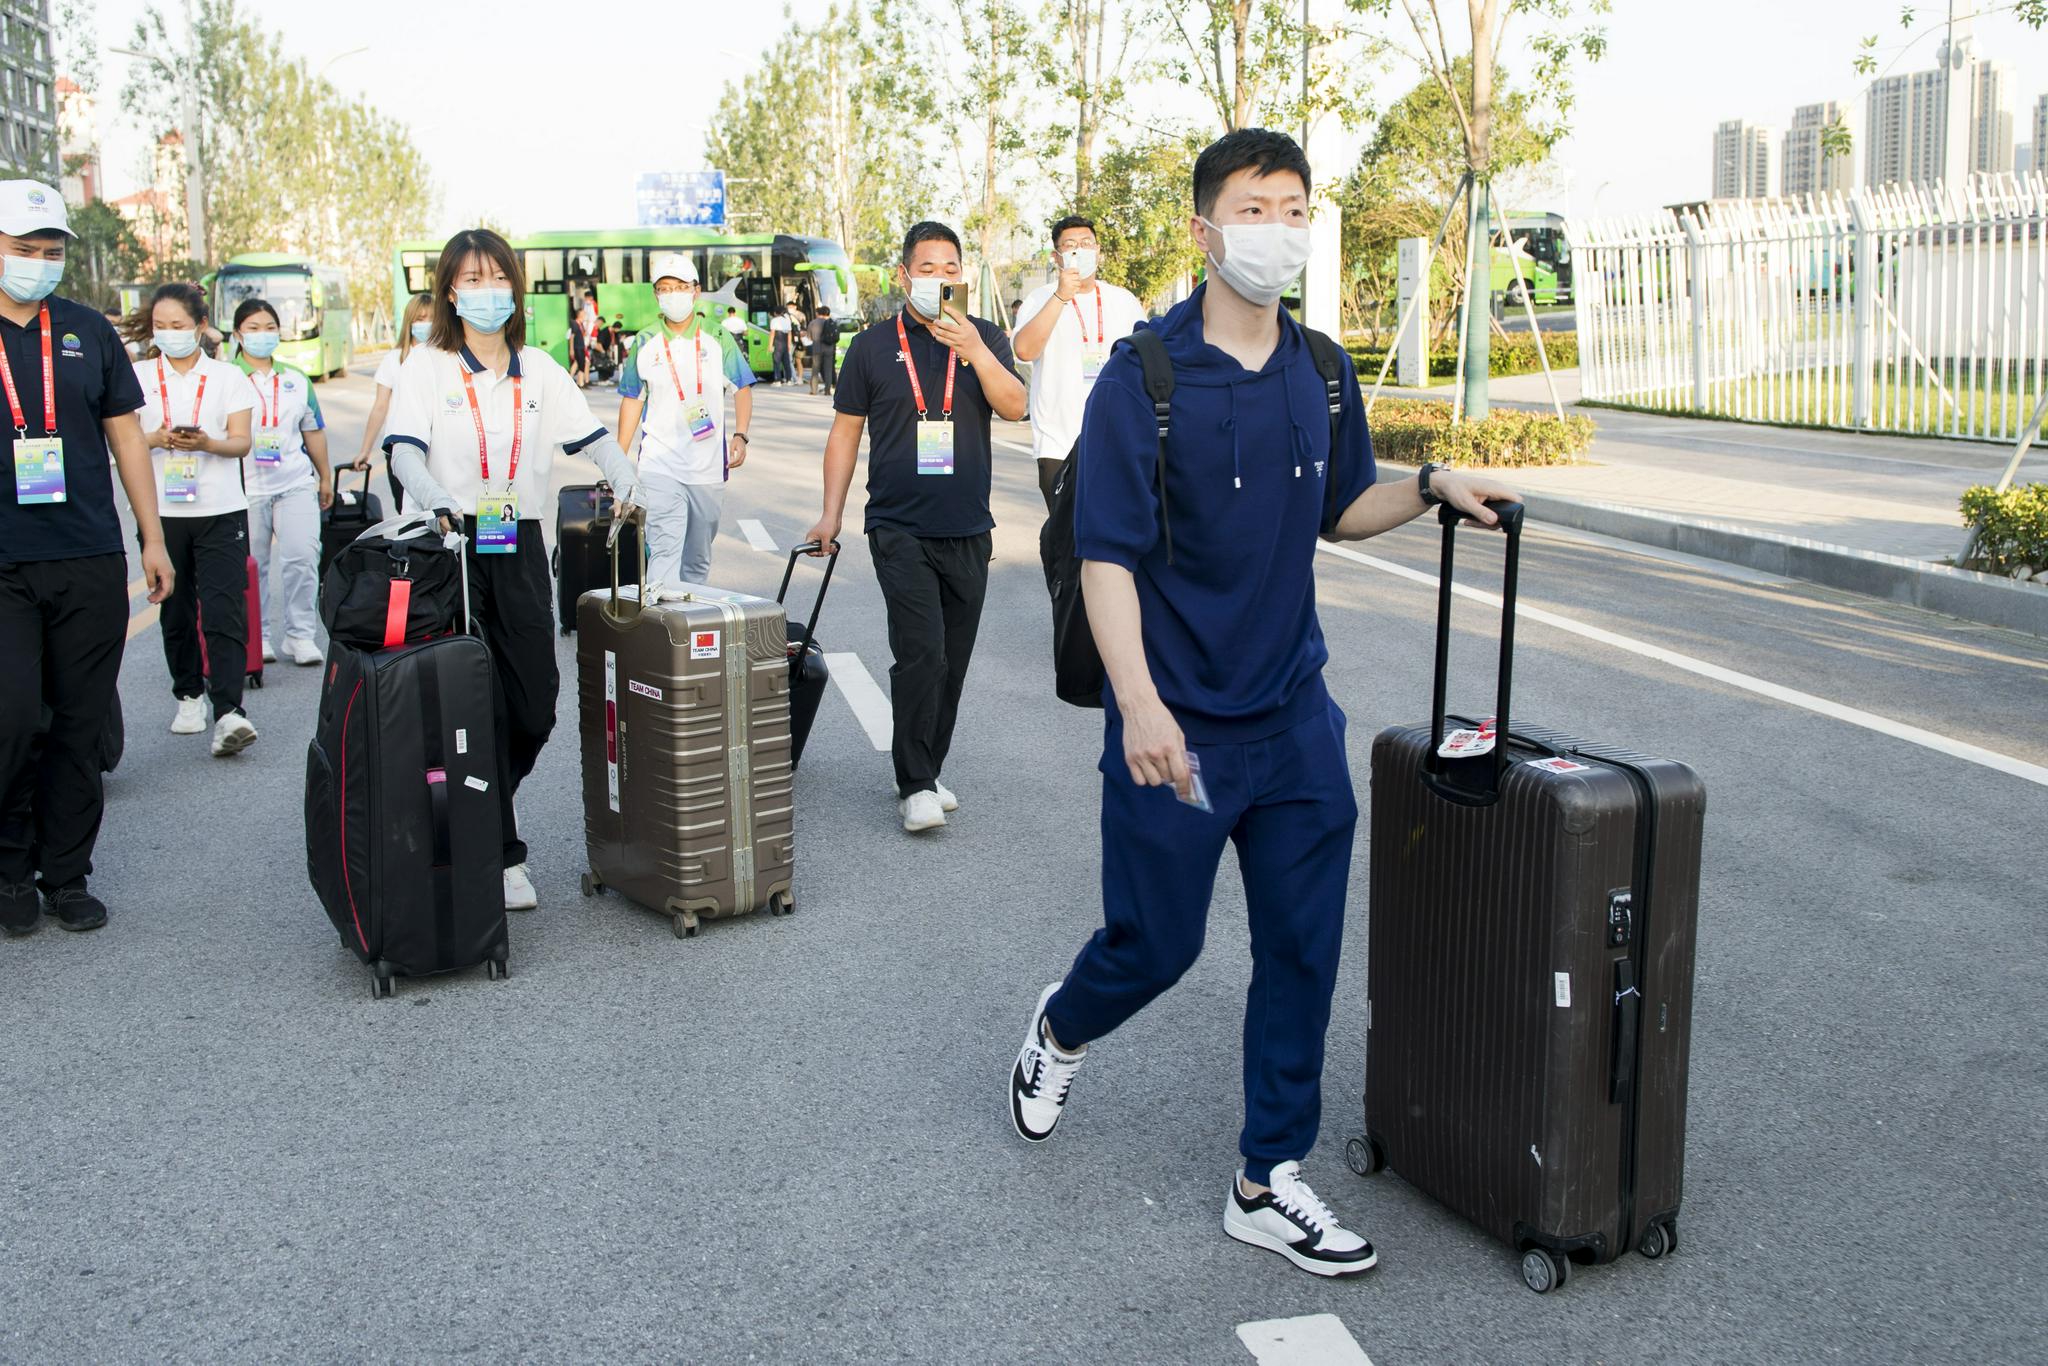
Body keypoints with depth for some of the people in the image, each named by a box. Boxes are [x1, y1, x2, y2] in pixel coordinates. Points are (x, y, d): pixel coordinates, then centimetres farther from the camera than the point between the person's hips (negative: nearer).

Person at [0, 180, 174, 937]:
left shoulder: (89, 332, 10)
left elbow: (126, 435, 14)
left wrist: (152, 539, 9)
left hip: (90, 562, 2)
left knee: (81, 725, 5)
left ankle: (66, 875, 17)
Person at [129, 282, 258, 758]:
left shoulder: (228, 377, 6)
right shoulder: (139, 375, 9)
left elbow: (241, 442, 0)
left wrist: (207, 443, -21)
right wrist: (157, 438, -17)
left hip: (220, 510, -2)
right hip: (160, 510, 2)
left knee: (224, 611, -12)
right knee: (175, 612, 9)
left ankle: (228, 713, -18)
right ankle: (188, 696, 25)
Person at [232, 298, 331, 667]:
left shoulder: (297, 380, 15)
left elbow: (314, 431, 21)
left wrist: (325, 477, 23)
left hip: (296, 483, 2)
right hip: (245, 486, -2)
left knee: (303, 557, -8)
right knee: (252, 566, 2)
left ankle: (298, 634, 1)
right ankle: (257, 636, 14)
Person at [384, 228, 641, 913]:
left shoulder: (539, 369, 15)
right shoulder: (426, 367, 3)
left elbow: (591, 436, 5)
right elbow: (404, 450, -10)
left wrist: (624, 482, -16)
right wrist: (438, 503, -30)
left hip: (520, 548, 4)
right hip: (453, 547, -4)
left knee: (536, 705, 3)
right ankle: (501, 856, 4)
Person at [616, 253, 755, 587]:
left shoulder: (718, 340, 4)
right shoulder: (644, 344, 4)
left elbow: (742, 389, 6)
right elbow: (632, 400, 10)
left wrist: (740, 436, -10)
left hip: (709, 468, 2)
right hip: (659, 467, -2)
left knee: (698, 558, 12)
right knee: (664, 551, -16)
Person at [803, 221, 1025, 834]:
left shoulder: (983, 336, 8)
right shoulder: (874, 345, 5)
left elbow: (1014, 406, -7)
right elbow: (845, 431, 9)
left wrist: (974, 351, -21)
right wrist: (831, 512, 5)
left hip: (968, 530, 3)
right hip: (899, 528, -3)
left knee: (952, 660, 8)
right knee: (920, 652, -14)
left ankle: (926, 774, 22)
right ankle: (915, 785, -6)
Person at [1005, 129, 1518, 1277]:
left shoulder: (1322, 376, 6)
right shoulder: (1144, 378, -12)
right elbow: (1106, 554, -16)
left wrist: (1432, 487, 0)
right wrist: (1139, 705, -27)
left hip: (1295, 718, 5)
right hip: (1177, 727, -5)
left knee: (1305, 949, 7)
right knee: (1157, 943, 7)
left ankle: (1269, 1183, 22)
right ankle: (1061, 1031, 42)